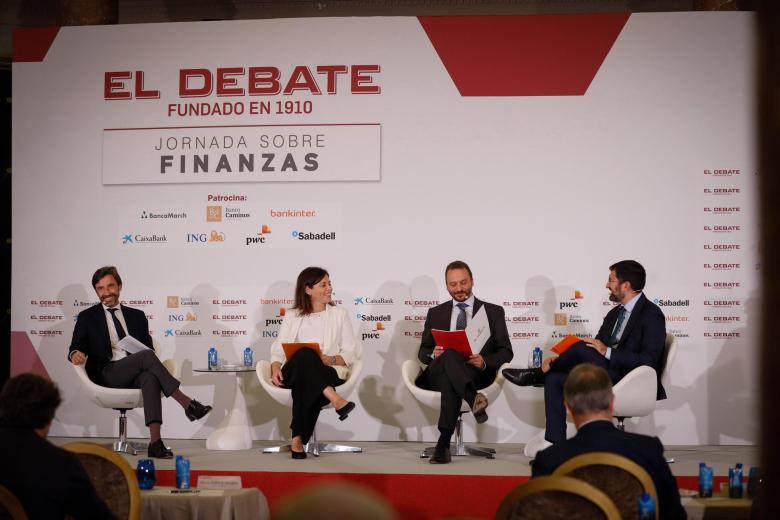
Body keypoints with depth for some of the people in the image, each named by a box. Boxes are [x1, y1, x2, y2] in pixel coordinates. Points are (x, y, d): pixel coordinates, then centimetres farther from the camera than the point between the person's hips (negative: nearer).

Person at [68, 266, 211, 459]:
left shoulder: (136, 316, 23)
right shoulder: (87, 317, 16)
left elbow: (149, 347, 20)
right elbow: (76, 347, 10)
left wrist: (150, 359, -5)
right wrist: (75, 354, -16)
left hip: (137, 374, 2)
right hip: (107, 375, -2)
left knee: (150, 378, -37)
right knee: (147, 356, -31)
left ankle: (155, 441, -49)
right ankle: (187, 404, -34)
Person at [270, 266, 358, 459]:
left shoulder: (339, 314, 17)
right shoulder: (293, 317, 19)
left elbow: (351, 353, 9)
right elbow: (278, 349, 8)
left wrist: (330, 359, -11)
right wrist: (276, 368, -14)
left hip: (329, 373, 0)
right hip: (294, 373, 0)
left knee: (305, 384, -38)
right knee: (304, 354, -37)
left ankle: (298, 439, -40)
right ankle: (334, 399, -52)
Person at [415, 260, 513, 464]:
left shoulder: (493, 312, 17)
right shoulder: (436, 313, 24)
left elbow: (506, 352, 9)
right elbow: (423, 351, 20)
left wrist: (485, 362, -13)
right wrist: (433, 354, -7)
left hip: (477, 372, -1)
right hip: (438, 369, 1)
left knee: (449, 379, -40)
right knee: (449, 355, -38)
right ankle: (473, 398, -59)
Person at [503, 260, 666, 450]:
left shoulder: (652, 315, -10)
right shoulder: (614, 314, 18)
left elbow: (648, 362, -20)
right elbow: (596, 348, 15)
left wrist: (608, 352, -23)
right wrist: (557, 361, 0)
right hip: (610, 377, 9)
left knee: (582, 348, -26)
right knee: (554, 379, -7)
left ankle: (536, 375, -3)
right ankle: (555, 445, -11)